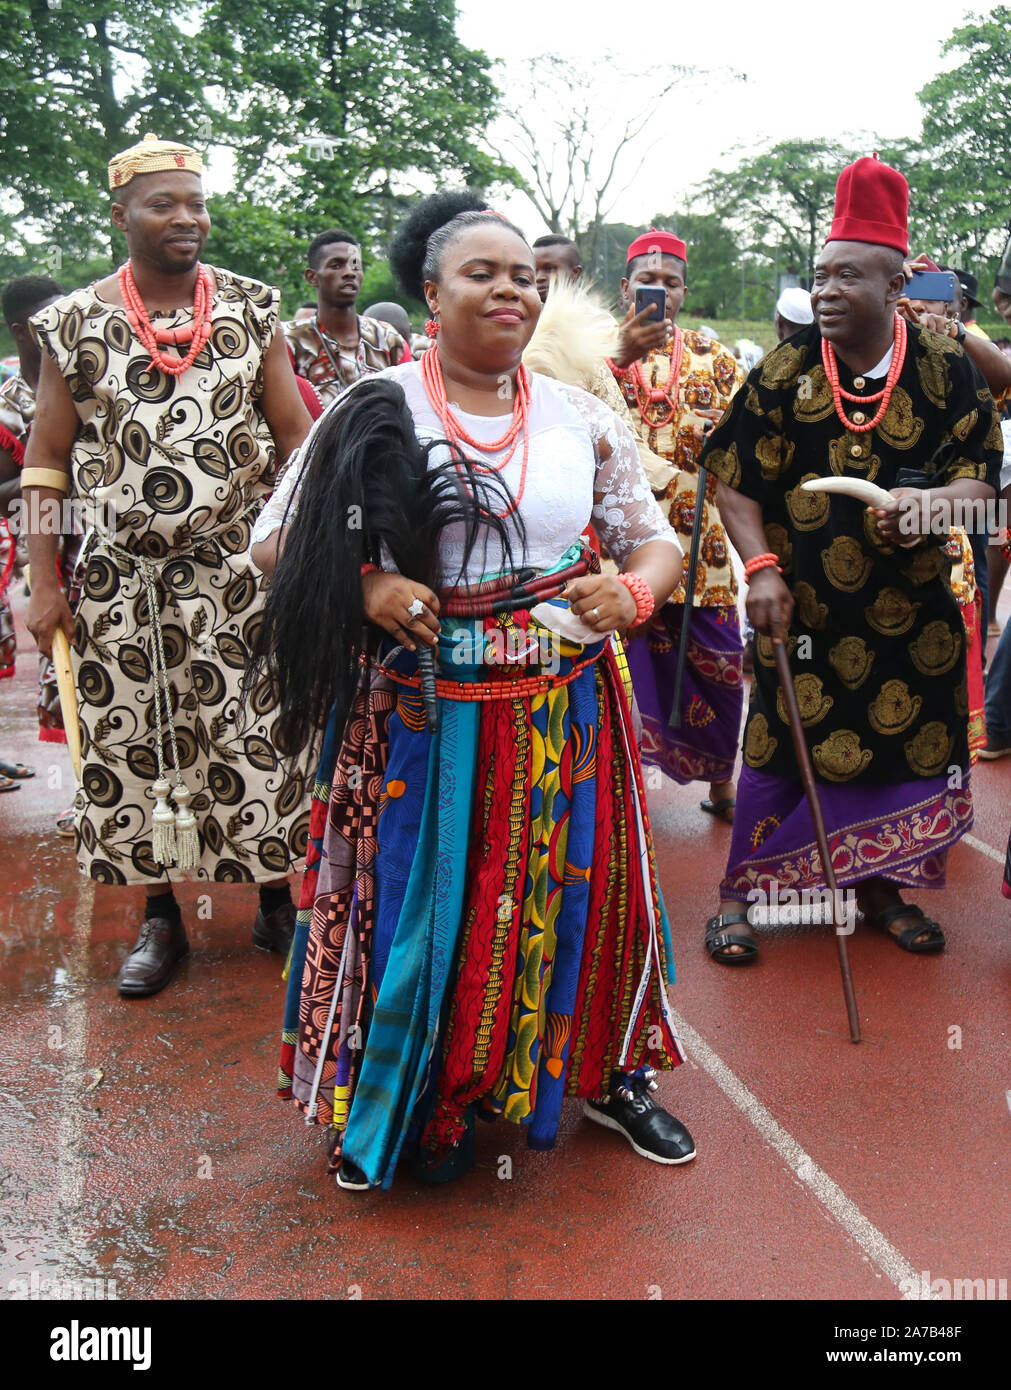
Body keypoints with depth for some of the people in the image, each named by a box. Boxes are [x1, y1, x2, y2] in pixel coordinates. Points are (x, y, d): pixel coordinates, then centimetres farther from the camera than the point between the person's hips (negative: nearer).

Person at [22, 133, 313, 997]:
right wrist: (44, 584, -2)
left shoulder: (252, 309, 4)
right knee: (130, 744, 6)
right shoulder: (74, 324, 3)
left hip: (239, 570, 0)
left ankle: (276, 901, 19)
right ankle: (160, 918, 22)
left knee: (256, 738, 2)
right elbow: (46, 460, 4)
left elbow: (296, 438, 5)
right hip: (119, 578, 1)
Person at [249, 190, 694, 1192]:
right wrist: (364, 586, -20)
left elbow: (655, 539, 11)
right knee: (424, 897, 8)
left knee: (576, 889, 13)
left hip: (565, 705, 3)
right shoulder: (376, 412, -3)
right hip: (427, 708, -2)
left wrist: (632, 590, -13)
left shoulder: (580, 419, 5)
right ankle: (422, 1100, 32)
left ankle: (605, 1072, 37)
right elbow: (274, 541, -1)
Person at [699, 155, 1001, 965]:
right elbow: (736, 482, -3)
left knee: (905, 740, 10)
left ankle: (880, 885, 32)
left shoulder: (945, 371, -2)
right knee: (785, 744, 3)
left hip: (912, 608, 2)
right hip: (805, 607, -2)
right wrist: (762, 570, -15)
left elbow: (981, 473, 1)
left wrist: (938, 500, -21)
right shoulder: (784, 373, -5)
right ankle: (740, 894, 19)